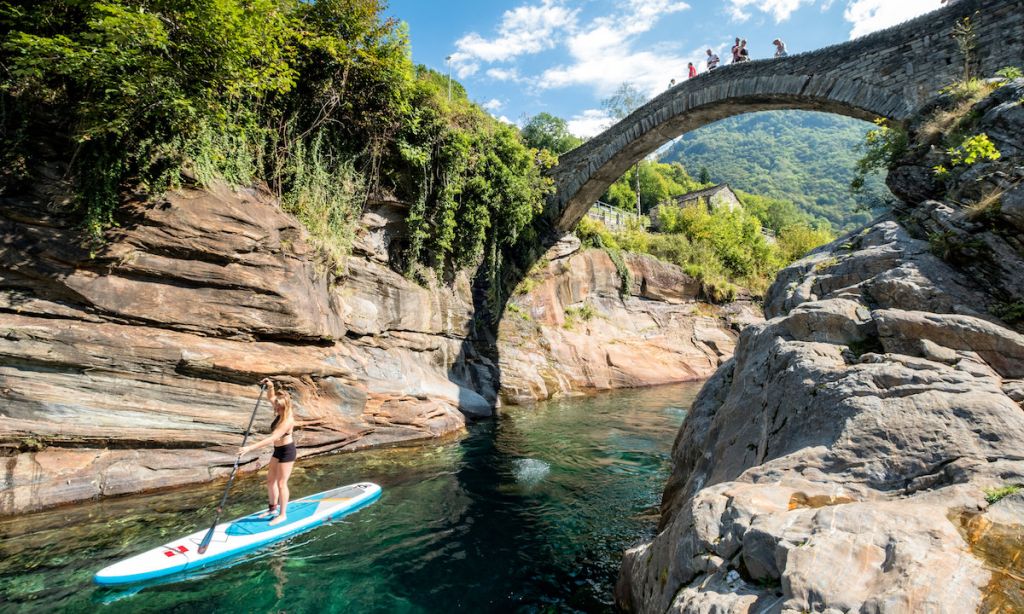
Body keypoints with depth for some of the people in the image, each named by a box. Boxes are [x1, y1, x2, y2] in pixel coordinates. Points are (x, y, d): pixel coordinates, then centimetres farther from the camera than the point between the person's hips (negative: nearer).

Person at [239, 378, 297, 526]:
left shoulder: (287, 420, -30)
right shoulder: (281, 412, -5)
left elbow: (271, 439, -36)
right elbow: (270, 398, 12)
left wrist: (250, 448, -39)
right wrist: (270, 386, -9)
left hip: (286, 451, -9)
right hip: (278, 450, 9)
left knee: (281, 484, 1)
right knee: (270, 480, 17)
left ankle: (282, 514, 16)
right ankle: (273, 509, 34)